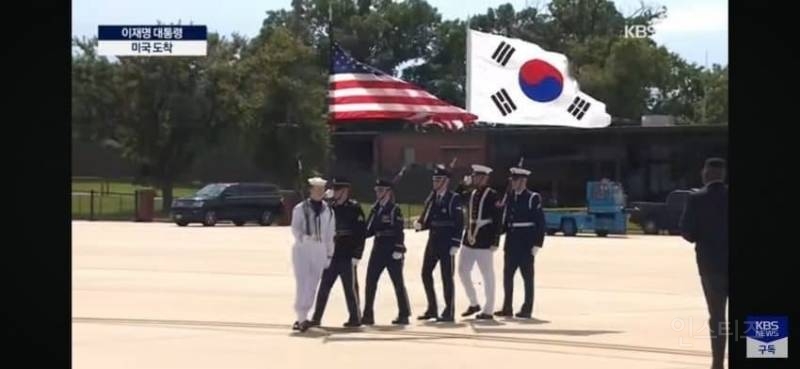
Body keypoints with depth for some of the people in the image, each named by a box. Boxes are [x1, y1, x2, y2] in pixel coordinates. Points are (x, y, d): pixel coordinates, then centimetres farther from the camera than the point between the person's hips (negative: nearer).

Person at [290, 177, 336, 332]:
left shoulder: (328, 211, 12)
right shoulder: (300, 208, 2)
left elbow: (330, 234, 15)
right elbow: (295, 228, -7)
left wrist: (329, 254, 12)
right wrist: (303, 237, -27)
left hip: (319, 250, 4)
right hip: (302, 249, -4)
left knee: (312, 285, 5)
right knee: (302, 284, -12)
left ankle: (301, 318, 14)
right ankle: (302, 318, -15)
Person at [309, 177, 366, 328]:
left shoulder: (354, 208, -5)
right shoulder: (330, 207, 10)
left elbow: (361, 233, -8)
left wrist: (356, 255, -13)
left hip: (347, 257, -6)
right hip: (331, 255, 6)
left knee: (350, 288, 0)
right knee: (323, 287, 6)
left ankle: (355, 318, 9)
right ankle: (316, 317, 12)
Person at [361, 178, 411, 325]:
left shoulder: (395, 210, -7)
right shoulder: (375, 210, 11)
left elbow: (399, 231, -13)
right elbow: (369, 230, 14)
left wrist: (398, 250, -18)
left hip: (392, 251, -7)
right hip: (378, 249, 7)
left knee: (398, 283, 0)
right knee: (370, 282, 2)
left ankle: (404, 315, 7)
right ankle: (368, 315, 7)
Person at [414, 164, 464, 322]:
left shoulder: (454, 199, -8)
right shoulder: (432, 198, 11)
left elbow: (459, 223, -11)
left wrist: (455, 244, -16)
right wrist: (419, 225, -7)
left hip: (447, 243, -7)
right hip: (433, 241, 7)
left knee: (447, 277, -2)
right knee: (426, 274, 7)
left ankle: (449, 312, 5)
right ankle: (432, 309, 18)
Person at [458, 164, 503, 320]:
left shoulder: (492, 196, -9)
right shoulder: (471, 194, 11)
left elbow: (497, 220, -11)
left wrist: (495, 242, -14)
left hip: (484, 241, -7)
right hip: (470, 238, 7)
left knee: (487, 275, 1)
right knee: (462, 271, 8)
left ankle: (488, 310, 8)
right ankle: (474, 304, 23)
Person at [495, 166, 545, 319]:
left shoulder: (533, 198, -7)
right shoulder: (509, 197, 10)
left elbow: (540, 222, -9)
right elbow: (504, 219, 13)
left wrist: (537, 244, -13)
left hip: (526, 244, -6)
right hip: (511, 243, 6)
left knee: (527, 276, 1)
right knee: (507, 275, 7)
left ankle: (527, 310, 5)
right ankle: (507, 308, 14)